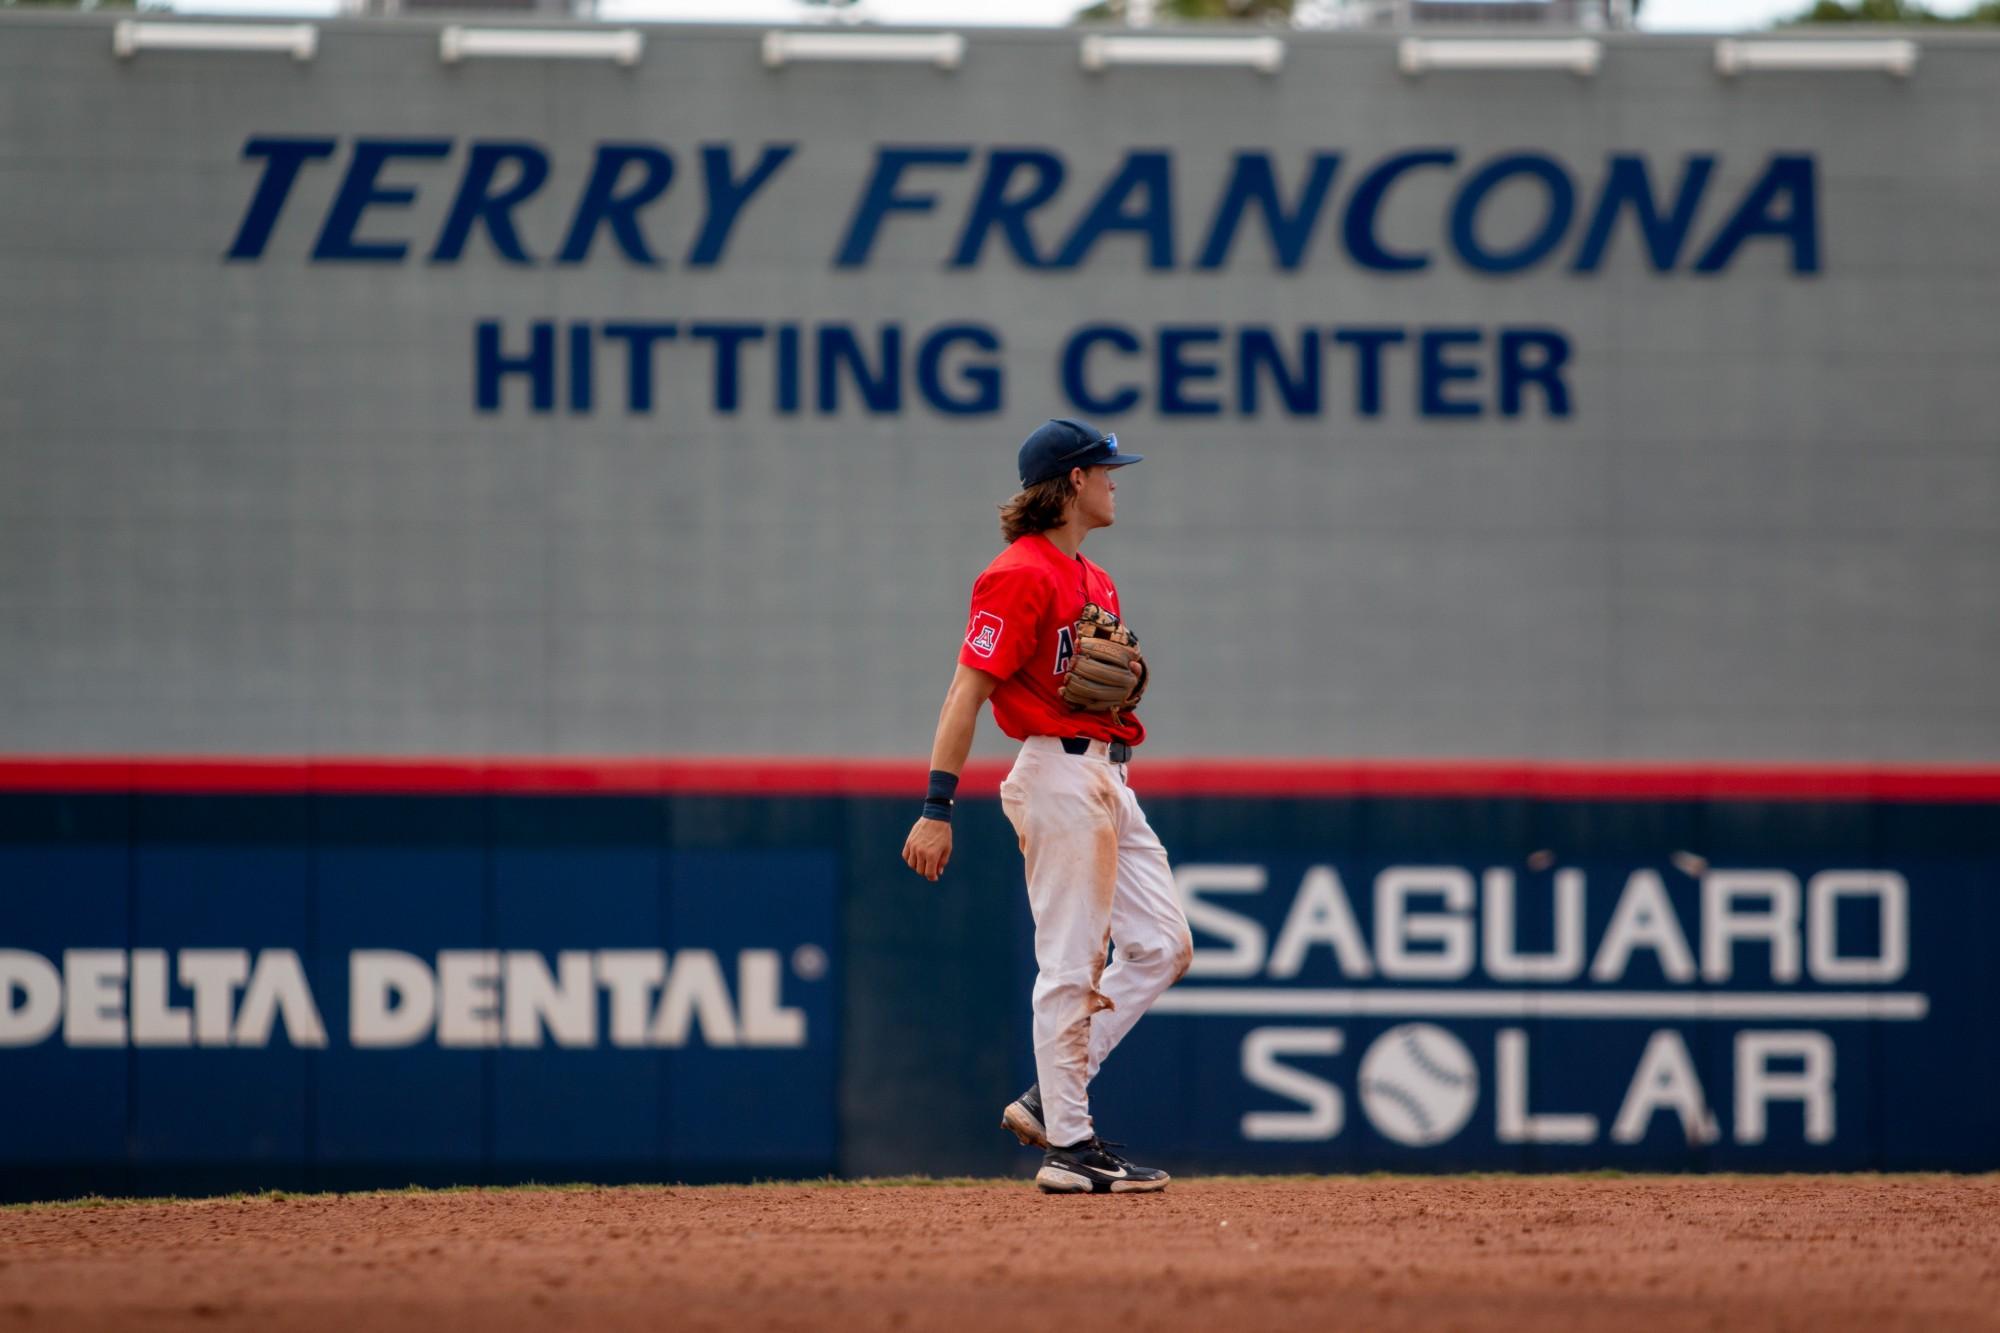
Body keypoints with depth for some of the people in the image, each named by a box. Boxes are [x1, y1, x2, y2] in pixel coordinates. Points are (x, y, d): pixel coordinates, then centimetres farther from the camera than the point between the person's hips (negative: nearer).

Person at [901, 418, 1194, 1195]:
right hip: (1059, 773, -10)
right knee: (1071, 964, -7)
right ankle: (1067, 1145, -3)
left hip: (1110, 775, 10)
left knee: (1163, 946, 8)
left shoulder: (1095, 582, 18)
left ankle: (1047, 1100, 11)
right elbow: (966, 693, -17)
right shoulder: (1021, 576, -12)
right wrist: (937, 808, -23)